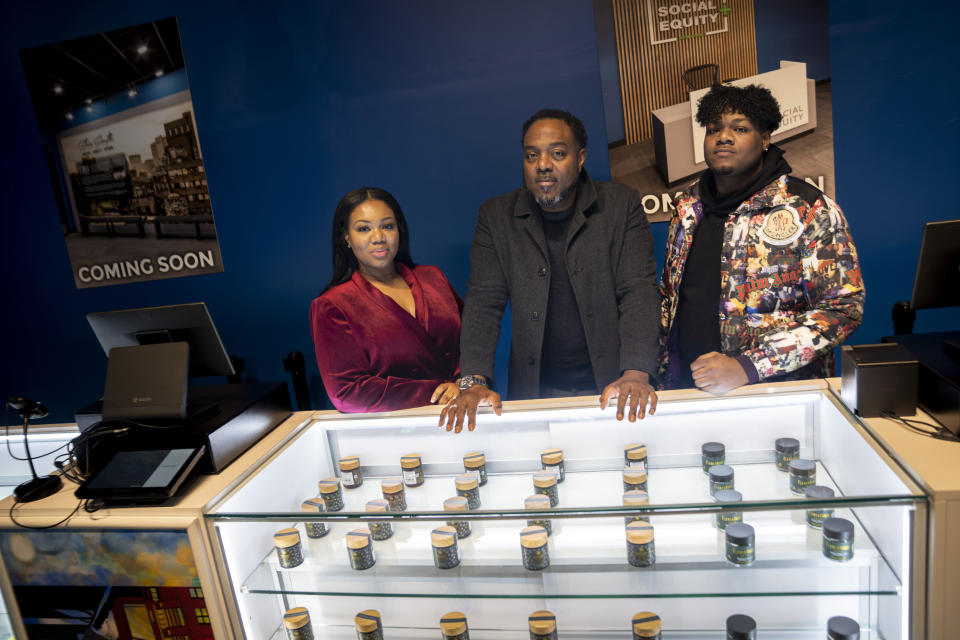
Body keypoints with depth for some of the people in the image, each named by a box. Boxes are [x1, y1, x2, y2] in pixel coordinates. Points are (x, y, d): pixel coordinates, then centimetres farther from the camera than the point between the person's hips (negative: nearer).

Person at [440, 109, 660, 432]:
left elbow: (638, 291, -5)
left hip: (610, 389, 0)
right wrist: (474, 381, -15)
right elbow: (483, 301, -1)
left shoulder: (622, 205, 2)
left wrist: (636, 373, -19)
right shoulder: (496, 217, 5)